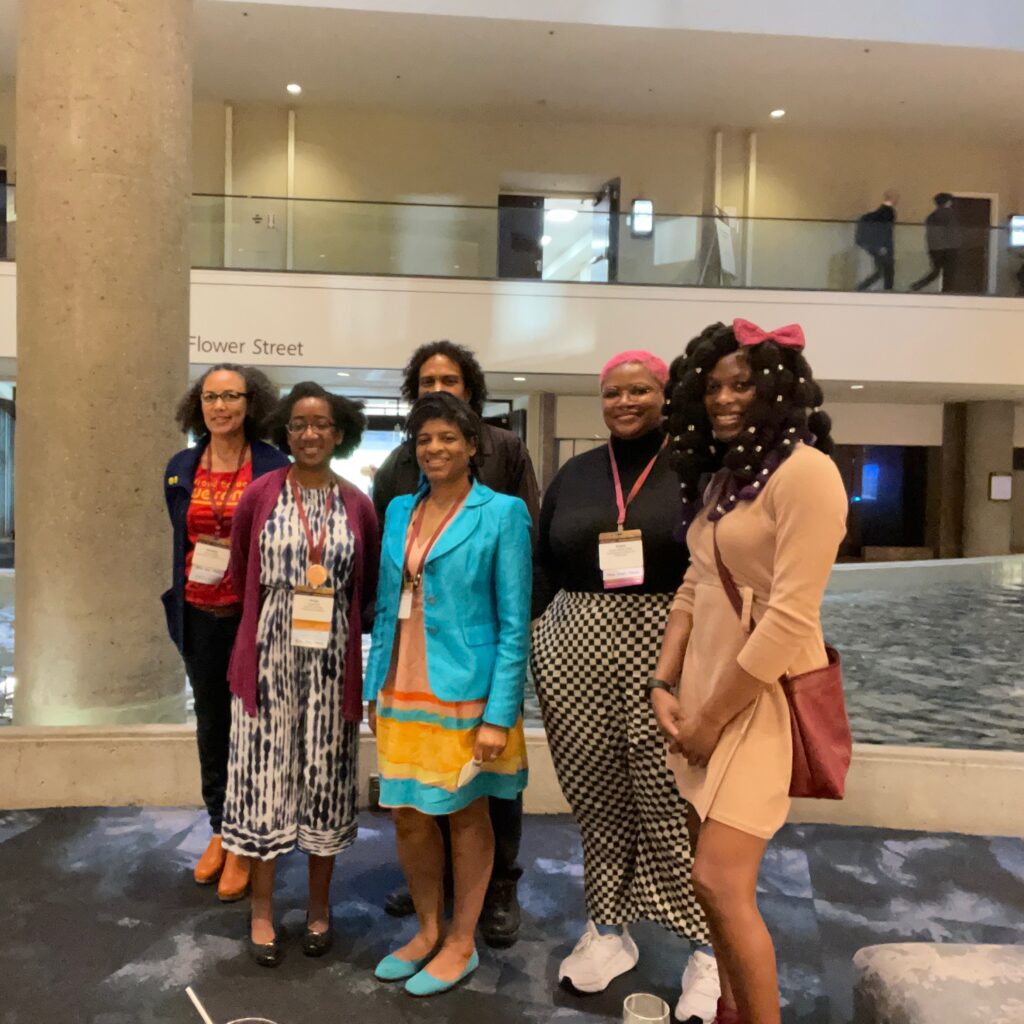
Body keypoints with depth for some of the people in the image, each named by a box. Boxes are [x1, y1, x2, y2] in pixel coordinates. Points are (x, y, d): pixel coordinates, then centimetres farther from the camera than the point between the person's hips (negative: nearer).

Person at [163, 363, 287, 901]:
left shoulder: (275, 468, -10)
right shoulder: (180, 469, 4)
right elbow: (180, 541, 13)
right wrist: (177, 608, 12)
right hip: (200, 616, 5)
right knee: (211, 725, 16)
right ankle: (219, 830, 34)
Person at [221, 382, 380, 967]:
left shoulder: (358, 504, 1)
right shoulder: (260, 495, -2)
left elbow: (369, 587, 10)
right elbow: (241, 572, 9)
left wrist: (338, 620, 2)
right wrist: (279, 615, 11)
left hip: (332, 660, 1)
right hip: (269, 655, -1)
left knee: (325, 777, 10)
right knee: (265, 777, 6)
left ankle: (320, 906, 28)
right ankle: (263, 911, 23)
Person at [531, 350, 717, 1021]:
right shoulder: (573, 475, 12)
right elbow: (544, 568, 13)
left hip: (667, 655, -3)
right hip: (578, 655, 4)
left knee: (674, 803, 1)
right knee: (598, 799, 12)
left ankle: (710, 948, 21)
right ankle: (608, 930, 32)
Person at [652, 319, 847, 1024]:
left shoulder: (805, 471, -16)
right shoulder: (720, 474, 12)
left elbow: (789, 619, -21)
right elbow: (694, 588, 10)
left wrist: (711, 717, -14)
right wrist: (665, 687, 0)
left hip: (764, 696, -8)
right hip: (706, 687, 8)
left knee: (721, 882, -9)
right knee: (714, 874, 17)